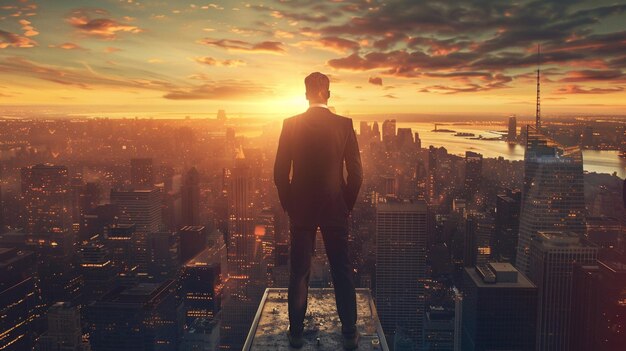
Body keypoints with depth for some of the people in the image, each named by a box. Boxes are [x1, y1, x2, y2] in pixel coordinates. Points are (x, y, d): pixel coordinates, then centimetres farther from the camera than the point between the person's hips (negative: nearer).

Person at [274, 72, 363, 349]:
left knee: (299, 273, 10)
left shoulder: (291, 125, -5)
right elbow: (356, 172, -5)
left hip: (301, 209, 0)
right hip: (335, 209, 0)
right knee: (342, 272, 10)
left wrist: (288, 205, 8)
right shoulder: (344, 124, -5)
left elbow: (280, 172, -4)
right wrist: (347, 205, 8)